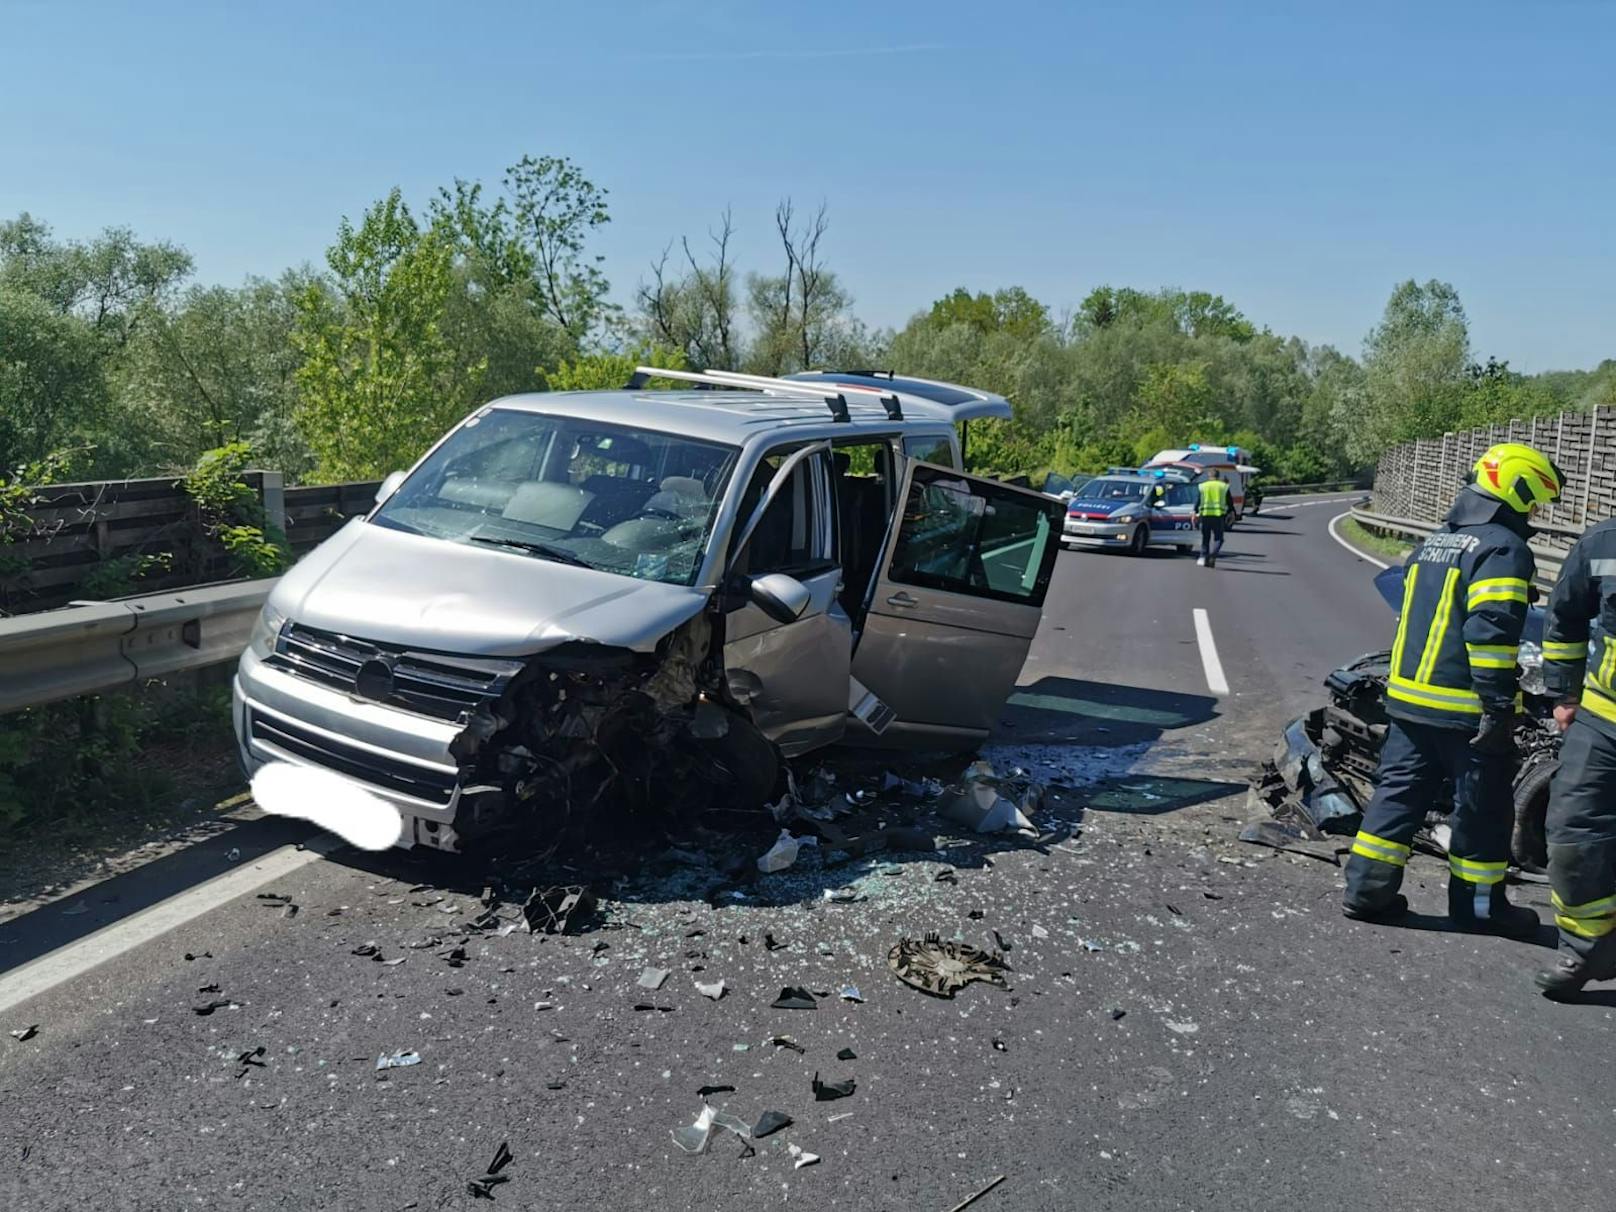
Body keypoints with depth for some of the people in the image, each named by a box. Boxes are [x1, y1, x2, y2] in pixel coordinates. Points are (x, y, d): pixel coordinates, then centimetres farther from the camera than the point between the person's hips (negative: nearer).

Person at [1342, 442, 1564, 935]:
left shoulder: (1434, 543, 15)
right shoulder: (1503, 549, -13)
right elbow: (1491, 631, -22)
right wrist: (1498, 706, -20)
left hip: (1408, 698, 8)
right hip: (1466, 709, -8)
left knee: (1398, 794, 11)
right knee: (1482, 810, 7)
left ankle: (1366, 888, 12)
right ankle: (1478, 903, 19)